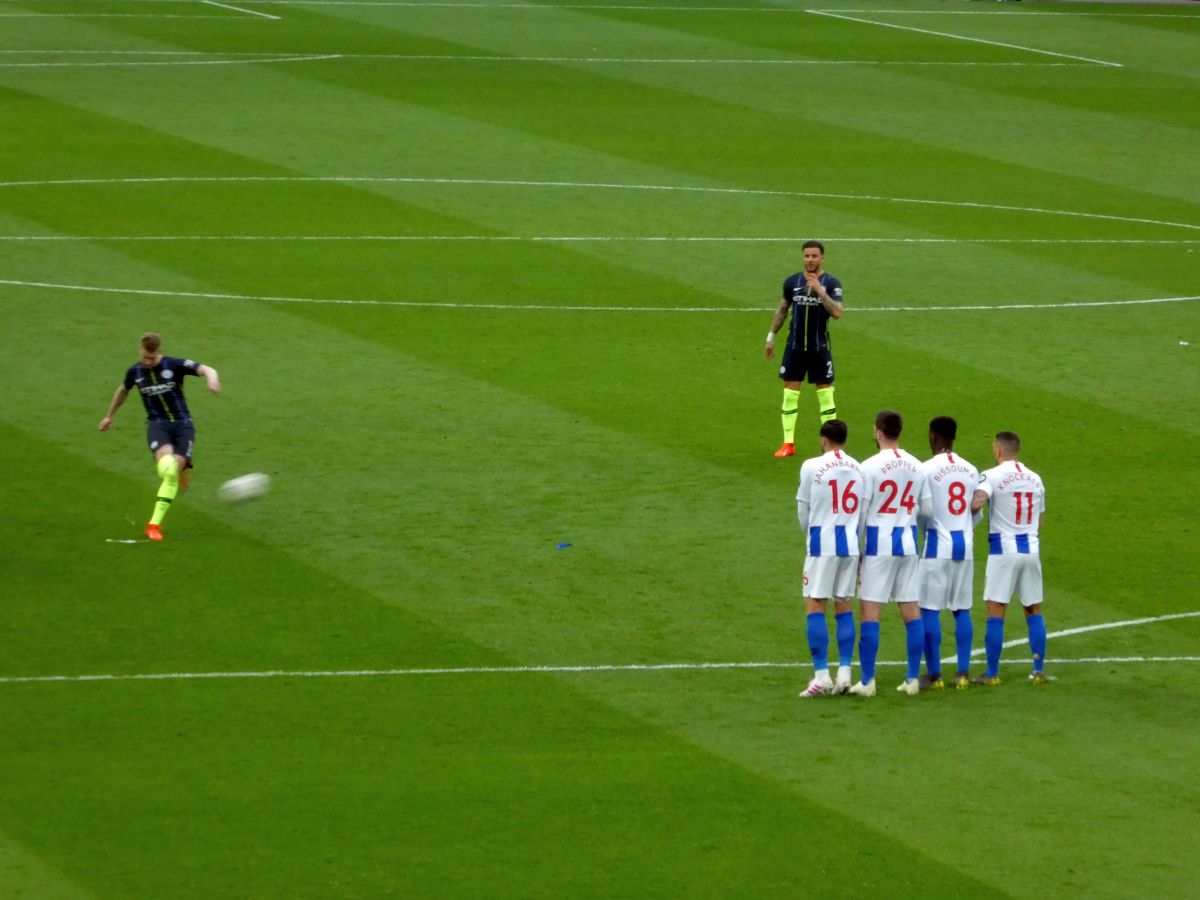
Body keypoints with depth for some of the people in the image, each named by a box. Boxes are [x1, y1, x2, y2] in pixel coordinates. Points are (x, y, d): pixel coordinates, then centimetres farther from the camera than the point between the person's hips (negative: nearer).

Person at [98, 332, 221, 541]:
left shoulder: (175, 365, -7)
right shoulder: (135, 372, 4)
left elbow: (206, 369, -19)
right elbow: (123, 390, 27)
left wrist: (212, 377, -45)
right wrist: (109, 416, 39)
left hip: (183, 424, -2)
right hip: (157, 424, 2)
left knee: (175, 474, -13)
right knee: (166, 463, -32)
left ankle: (155, 524, -5)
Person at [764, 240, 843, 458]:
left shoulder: (831, 283, -7)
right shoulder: (792, 282, 2)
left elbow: (837, 313, -20)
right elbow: (782, 309, 15)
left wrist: (820, 291, -28)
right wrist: (771, 336, 15)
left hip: (820, 348, -3)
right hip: (795, 346, 3)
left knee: (825, 393, 1)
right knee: (790, 393, 2)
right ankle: (788, 444, 8)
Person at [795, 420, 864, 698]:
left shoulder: (812, 467, -6)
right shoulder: (859, 469, 7)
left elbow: (803, 509, 2)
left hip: (822, 545, -4)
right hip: (851, 544, 4)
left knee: (815, 607, -1)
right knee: (845, 607, 10)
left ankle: (821, 675, -9)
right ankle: (844, 673, 6)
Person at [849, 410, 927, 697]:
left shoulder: (870, 468, -10)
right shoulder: (917, 468, 4)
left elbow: (858, 514, -8)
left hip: (878, 544, -5)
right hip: (908, 544, 5)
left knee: (869, 612, -2)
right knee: (911, 612, 8)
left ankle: (867, 681, -4)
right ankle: (913, 679, 9)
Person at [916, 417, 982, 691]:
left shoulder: (927, 469, -10)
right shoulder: (971, 471, 8)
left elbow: (925, 510, -12)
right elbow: (977, 513, 12)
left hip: (937, 545, -5)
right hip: (965, 545, 5)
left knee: (929, 609, 1)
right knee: (962, 610, 10)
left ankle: (934, 675, 0)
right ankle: (963, 673, 7)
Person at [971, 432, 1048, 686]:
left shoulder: (992, 476, -9)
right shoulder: (1035, 479, 10)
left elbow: (977, 503, -26)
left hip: (1003, 550, -5)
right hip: (1031, 549, 5)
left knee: (995, 612, 0)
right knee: (1034, 611, 12)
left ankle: (992, 673, 1)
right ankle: (1039, 671, 12)